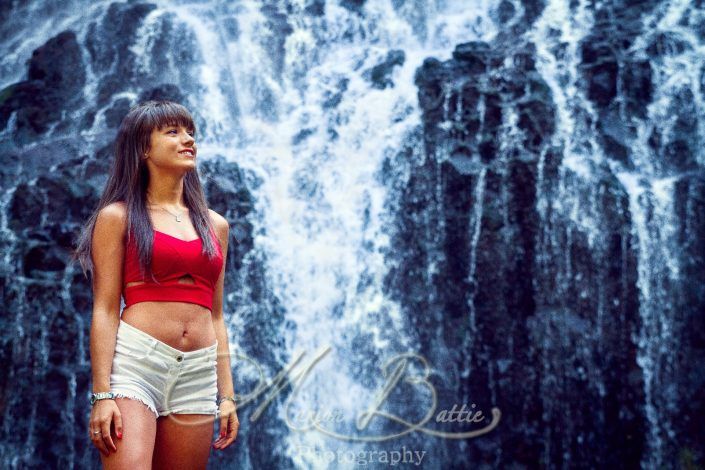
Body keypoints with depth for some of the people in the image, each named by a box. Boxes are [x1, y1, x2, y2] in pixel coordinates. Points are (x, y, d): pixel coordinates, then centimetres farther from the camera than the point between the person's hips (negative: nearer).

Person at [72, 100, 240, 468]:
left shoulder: (215, 225, 17)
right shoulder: (118, 216, 5)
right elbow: (104, 310, -1)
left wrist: (227, 394, 13)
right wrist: (102, 394, -11)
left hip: (198, 373, 4)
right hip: (134, 362, -4)